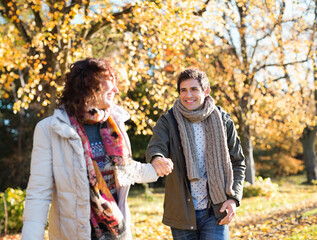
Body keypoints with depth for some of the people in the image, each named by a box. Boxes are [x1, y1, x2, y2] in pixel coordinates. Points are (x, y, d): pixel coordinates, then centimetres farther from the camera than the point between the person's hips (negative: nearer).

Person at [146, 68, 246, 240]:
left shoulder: (223, 121, 3)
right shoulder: (168, 121, 0)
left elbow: (238, 163, 9)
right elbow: (155, 146, -19)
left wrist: (233, 198, -3)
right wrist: (157, 159, -43)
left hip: (215, 212, 0)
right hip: (182, 213, 1)